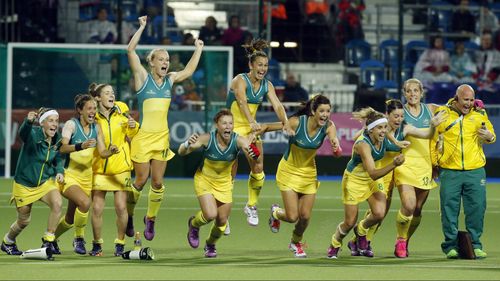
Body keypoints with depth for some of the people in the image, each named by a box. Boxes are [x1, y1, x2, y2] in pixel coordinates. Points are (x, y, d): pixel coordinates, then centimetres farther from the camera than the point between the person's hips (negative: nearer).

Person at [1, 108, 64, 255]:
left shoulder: (57, 140, -6)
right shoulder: (33, 134, -22)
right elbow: (23, 132, -47)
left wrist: (60, 171, -10)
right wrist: (28, 121, -70)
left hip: (46, 181, 4)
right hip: (24, 184, -4)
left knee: (57, 203, -27)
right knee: (23, 221, 10)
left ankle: (48, 240, -12)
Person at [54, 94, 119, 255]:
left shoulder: (96, 128, 6)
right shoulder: (71, 125, -11)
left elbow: (102, 152, 2)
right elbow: (63, 147, -25)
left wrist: (110, 151, -21)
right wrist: (80, 146, -43)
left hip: (86, 177, 6)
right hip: (69, 176, -6)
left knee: (70, 219, 11)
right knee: (85, 202, -31)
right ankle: (79, 239, -11)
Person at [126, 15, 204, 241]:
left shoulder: (170, 80, 11)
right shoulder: (143, 77, -3)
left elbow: (189, 71, 28)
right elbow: (130, 51, -12)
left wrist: (198, 50, 31)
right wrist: (142, 28, -12)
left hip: (162, 137, 5)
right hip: (143, 136, -5)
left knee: (158, 182, 5)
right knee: (141, 180, -2)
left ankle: (151, 218, 22)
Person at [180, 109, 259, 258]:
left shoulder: (238, 140, -25)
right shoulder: (207, 138, -27)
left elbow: (251, 150, -42)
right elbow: (182, 152, -29)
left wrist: (254, 153, -67)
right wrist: (187, 144, -52)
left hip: (224, 183, 3)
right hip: (204, 180, -2)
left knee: (222, 221, 6)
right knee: (210, 214, -20)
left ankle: (210, 244, 39)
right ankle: (193, 224, 16)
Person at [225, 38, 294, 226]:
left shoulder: (267, 85, 0)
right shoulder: (240, 81, -18)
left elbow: (277, 105, -13)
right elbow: (242, 102, -35)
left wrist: (286, 123, -32)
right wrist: (252, 122, -53)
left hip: (250, 128, 5)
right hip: (232, 127, -5)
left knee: (258, 168, -5)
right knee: (230, 171, -5)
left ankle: (251, 206, 15)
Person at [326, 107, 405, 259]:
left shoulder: (382, 138, -16)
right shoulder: (363, 144, -36)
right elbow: (373, 174, -42)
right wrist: (393, 164, -54)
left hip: (375, 178, 5)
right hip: (354, 179, -5)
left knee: (379, 213, -16)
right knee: (350, 222, 3)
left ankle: (361, 230, 18)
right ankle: (335, 243, 37)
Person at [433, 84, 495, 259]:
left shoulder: (480, 114, 7)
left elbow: (491, 135, 17)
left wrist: (489, 137, -7)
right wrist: (434, 162, 9)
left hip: (475, 171, 1)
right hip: (449, 171, -1)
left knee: (476, 208, -1)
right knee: (449, 209, -1)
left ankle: (475, 245, 9)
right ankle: (451, 246, 7)